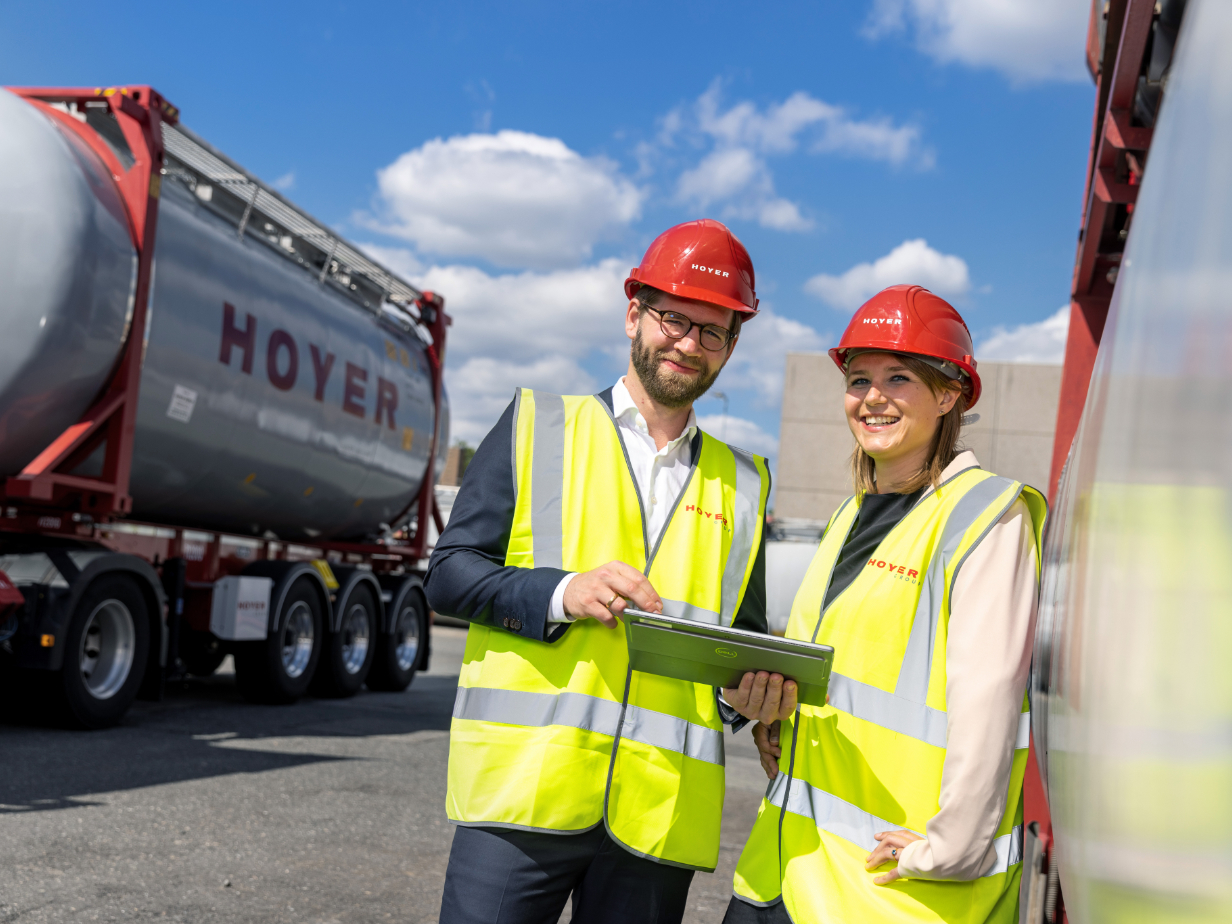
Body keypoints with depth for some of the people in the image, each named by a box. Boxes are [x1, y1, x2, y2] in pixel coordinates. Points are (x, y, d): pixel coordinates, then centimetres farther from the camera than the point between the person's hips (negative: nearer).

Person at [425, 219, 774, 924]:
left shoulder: (742, 483, 16)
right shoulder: (538, 426, 8)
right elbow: (449, 575, 2)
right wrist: (563, 593, -14)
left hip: (661, 812, 3)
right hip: (525, 786, -2)